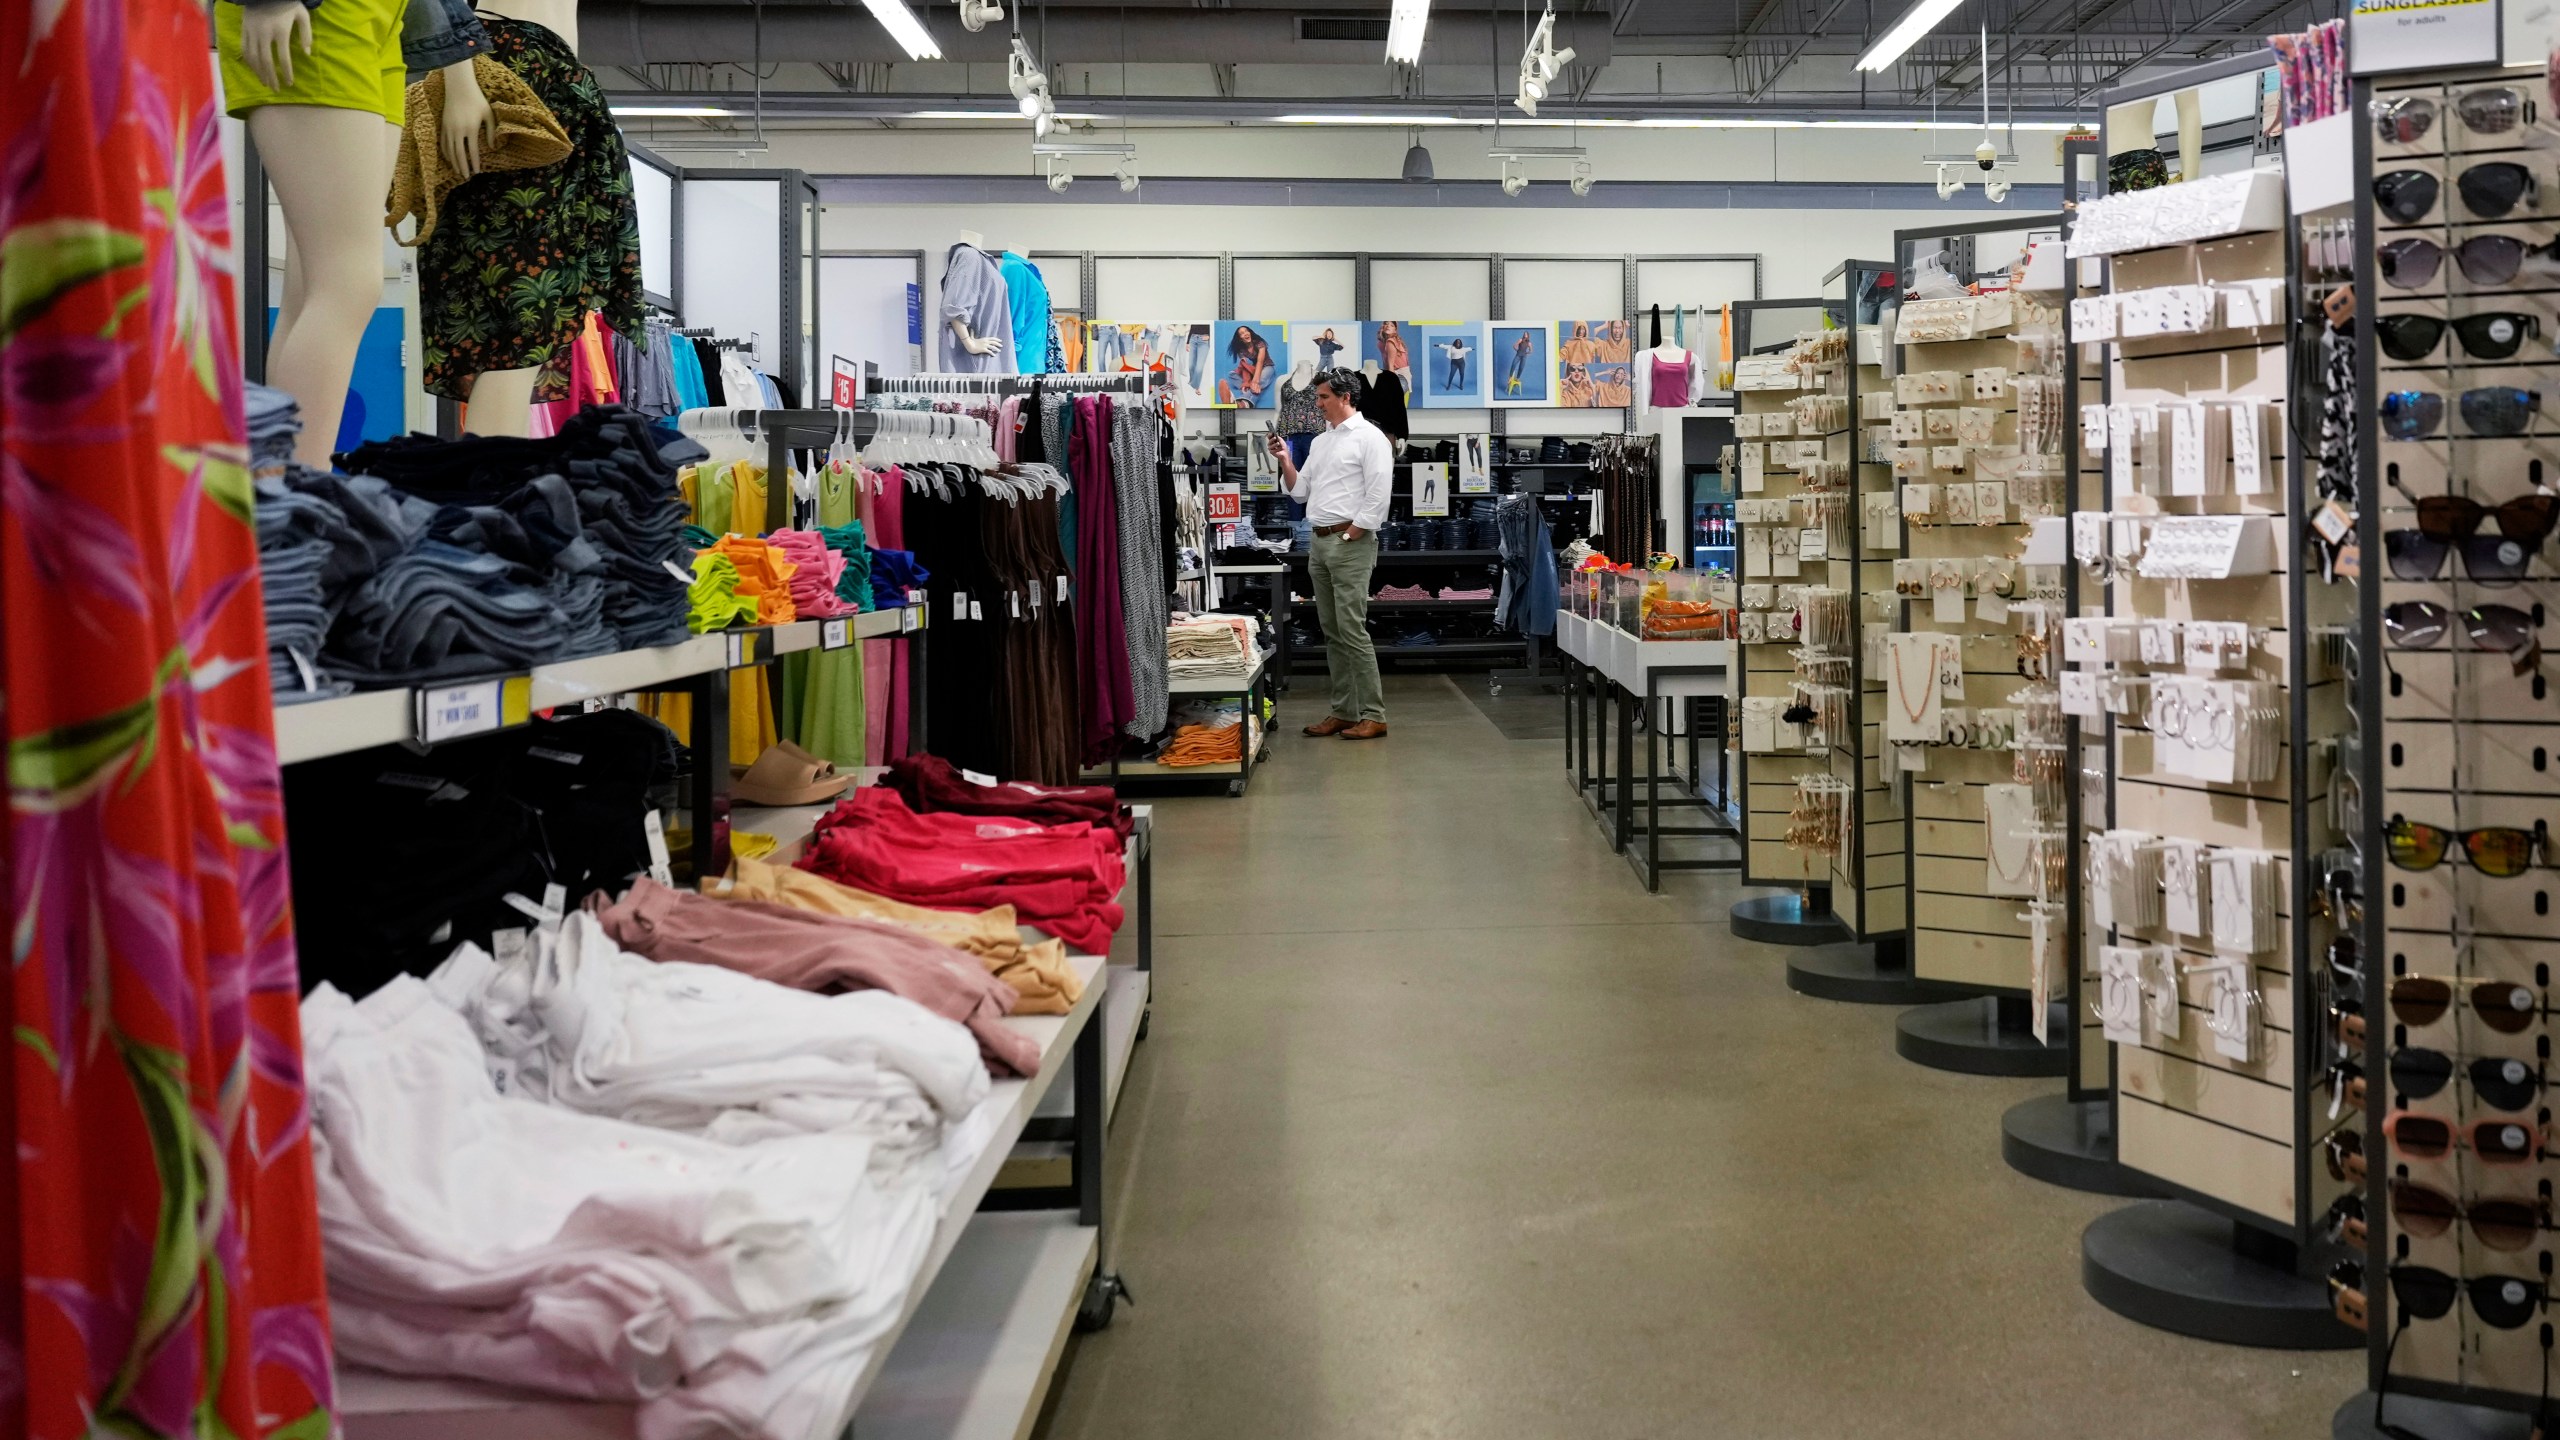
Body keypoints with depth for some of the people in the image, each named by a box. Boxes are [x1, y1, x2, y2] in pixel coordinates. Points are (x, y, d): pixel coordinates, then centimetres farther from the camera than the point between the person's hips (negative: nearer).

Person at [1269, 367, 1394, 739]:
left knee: (1352, 631, -11)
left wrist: (1350, 536, -13)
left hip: (1350, 542, -8)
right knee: (1332, 633, 8)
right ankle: (1344, 712, 13)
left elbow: (1378, 496, -13)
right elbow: (1300, 492, 19)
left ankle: (1373, 716, -8)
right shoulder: (1320, 442, 18)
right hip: (1319, 542, 8)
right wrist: (1285, 460, 5)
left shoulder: (1369, 437, -6)